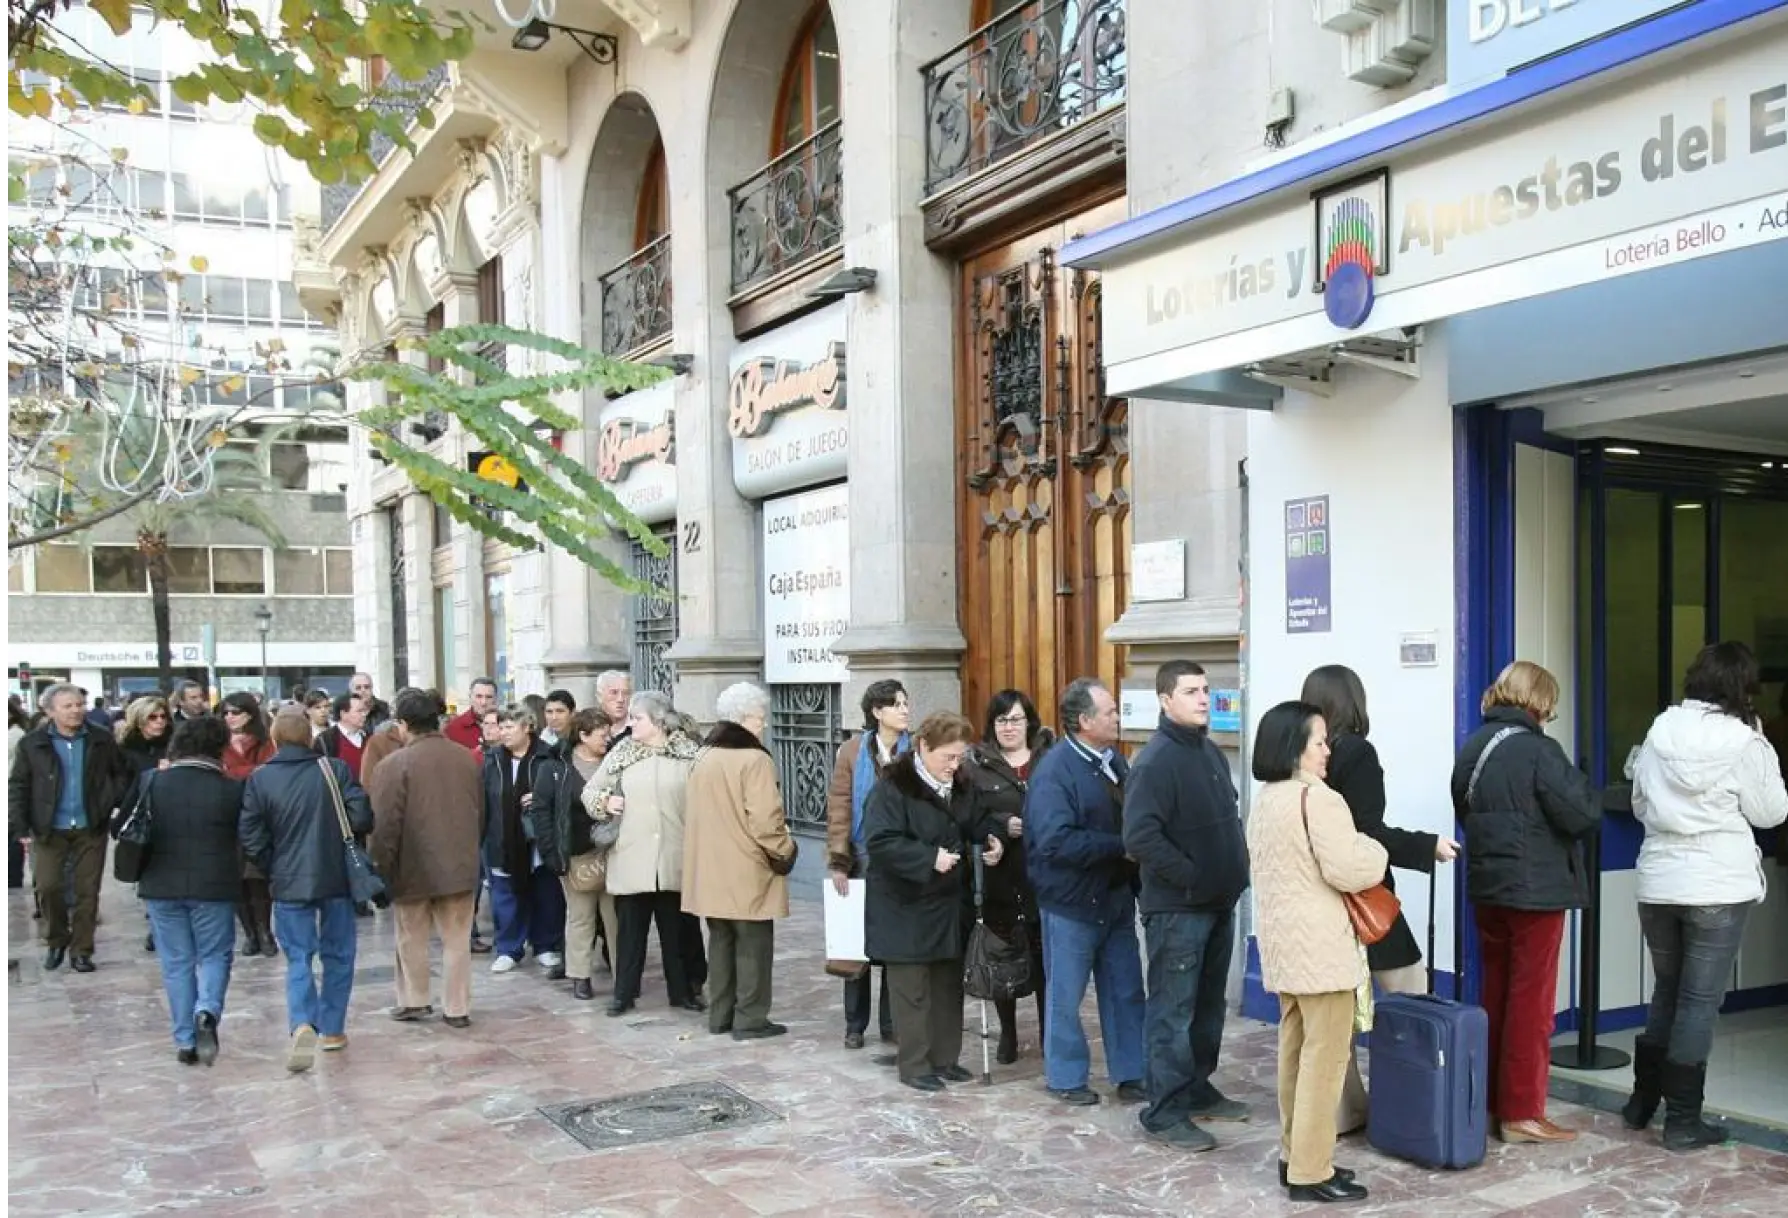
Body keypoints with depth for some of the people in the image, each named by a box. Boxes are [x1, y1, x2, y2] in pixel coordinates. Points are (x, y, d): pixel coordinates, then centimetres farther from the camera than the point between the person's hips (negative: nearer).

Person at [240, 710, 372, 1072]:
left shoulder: (259, 779, -5)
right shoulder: (335, 770, -6)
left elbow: (251, 838, -5)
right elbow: (362, 818, -10)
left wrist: (272, 870, 10)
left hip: (289, 883, 0)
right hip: (336, 878, 0)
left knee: (298, 957, 6)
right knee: (337, 954, 14)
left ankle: (302, 1024, -15)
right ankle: (332, 1029, 19)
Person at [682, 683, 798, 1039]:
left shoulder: (703, 756, 9)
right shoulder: (754, 759, -17)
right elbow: (763, 819, -22)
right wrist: (784, 850, -7)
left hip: (711, 869, 8)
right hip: (747, 871, -8)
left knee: (721, 940, 16)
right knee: (753, 944, 2)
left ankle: (720, 1014, 22)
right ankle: (750, 1019, 6)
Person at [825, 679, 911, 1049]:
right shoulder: (853, 751, -2)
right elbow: (839, 808, -4)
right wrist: (839, 861, -10)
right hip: (863, 860, 0)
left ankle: (892, 1022, 19)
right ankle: (855, 1025, 19)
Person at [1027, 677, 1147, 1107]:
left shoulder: (1114, 761, 6)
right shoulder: (1054, 770, -18)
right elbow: (1055, 841, -26)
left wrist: (1136, 848, -2)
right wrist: (1121, 846, -24)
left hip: (1116, 897, 7)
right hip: (1072, 901, -7)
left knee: (1126, 991, 13)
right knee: (1067, 995, 7)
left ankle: (1131, 1074, 25)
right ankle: (1066, 1078, 22)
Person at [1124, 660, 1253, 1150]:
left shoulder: (1211, 752, 11)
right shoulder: (1156, 760, -18)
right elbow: (1140, 836, -26)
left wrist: (1235, 867, 9)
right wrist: (1191, 877, -21)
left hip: (1219, 904, 9)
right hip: (1178, 908, -9)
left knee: (1208, 1006, 18)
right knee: (1173, 1011, -2)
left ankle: (1198, 1090, 31)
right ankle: (1165, 1112, 6)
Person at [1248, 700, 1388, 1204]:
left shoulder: (1264, 801, 12)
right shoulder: (1317, 798, -17)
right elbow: (1348, 871, -20)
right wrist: (1374, 850, -1)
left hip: (1282, 942, 9)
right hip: (1319, 945, -9)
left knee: (1295, 1050, 15)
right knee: (1324, 1057, -3)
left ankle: (1294, 1155, 22)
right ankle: (1311, 1171, 0)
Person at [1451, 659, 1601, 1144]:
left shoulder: (1472, 746, 5)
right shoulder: (1538, 750, -18)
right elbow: (1583, 816, -17)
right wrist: (1579, 781, 0)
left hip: (1487, 886, 7)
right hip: (1536, 890, -7)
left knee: (1495, 995, 16)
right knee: (1531, 1002, 2)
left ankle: (1489, 1099, 24)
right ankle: (1521, 1113, 7)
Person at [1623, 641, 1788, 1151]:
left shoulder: (1659, 731, 2)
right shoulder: (1741, 740, -10)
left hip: (1658, 884, 4)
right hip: (1719, 887, -4)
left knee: (1666, 992, 19)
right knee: (1700, 1000, 3)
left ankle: (1642, 1101, 28)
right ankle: (1682, 1121, 8)